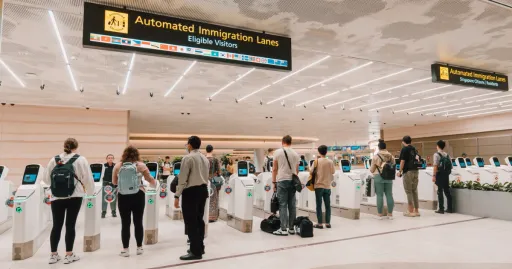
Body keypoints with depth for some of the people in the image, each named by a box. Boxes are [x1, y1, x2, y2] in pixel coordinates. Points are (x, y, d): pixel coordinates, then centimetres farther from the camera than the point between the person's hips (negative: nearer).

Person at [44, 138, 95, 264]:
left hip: (56, 197, 3)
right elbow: (88, 178, -5)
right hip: (74, 197, -3)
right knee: (70, 225, 4)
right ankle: (69, 255, 11)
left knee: (57, 225, 10)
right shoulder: (80, 159, -5)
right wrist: (90, 192, 11)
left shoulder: (54, 160, 4)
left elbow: (46, 179, 9)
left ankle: (53, 255, 19)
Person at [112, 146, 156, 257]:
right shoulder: (140, 165, -3)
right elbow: (150, 179, 7)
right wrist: (155, 183, 28)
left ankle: (125, 249, 11)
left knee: (125, 223, 7)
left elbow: (114, 182, 12)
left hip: (123, 197, 1)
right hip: (138, 196, -1)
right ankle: (139, 248, 17)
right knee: (138, 222, 8)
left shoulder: (118, 166, 1)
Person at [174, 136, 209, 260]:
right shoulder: (205, 159, 12)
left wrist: (177, 196, -13)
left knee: (191, 221, -2)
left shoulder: (188, 158, -12)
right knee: (199, 219, 15)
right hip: (203, 190, 8)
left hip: (191, 191, -8)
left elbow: (182, 179, -15)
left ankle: (195, 251, 2)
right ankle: (200, 247, 24)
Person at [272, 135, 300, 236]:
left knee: (283, 205, -2)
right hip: (293, 181, 4)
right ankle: (291, 228, 14)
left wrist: (274, 182, 4)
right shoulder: (296, 154, 8)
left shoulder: (278, 152, -2)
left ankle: (283, 229, -3)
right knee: (292, 205, 8)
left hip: (282, 180, -4)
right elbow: (297, 170, 11)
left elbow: (275, 169, -2)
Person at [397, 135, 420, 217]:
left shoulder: (404, 149, -8)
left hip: (408, 172, -7)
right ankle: (416, 210, 15)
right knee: (415, 191, 12)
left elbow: (402, 161, -12)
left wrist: (400, 171, -5)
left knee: (409, 191, -1)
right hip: (415, 171, 7)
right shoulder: (414, 149, 13)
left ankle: (411, 211, 1)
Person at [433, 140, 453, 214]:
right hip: (446, 175, 6)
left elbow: (435, 166, -15)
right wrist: (447, 173, 16)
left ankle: (441, 209, 1)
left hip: (440, 175, -6)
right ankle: (449, 208, 17)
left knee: (440, 191, -1)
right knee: (447, 191, 12)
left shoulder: (436, 154, -9)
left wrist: (434, 175, -14)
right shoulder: (447, 155, 9)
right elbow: (450, 165, 8)